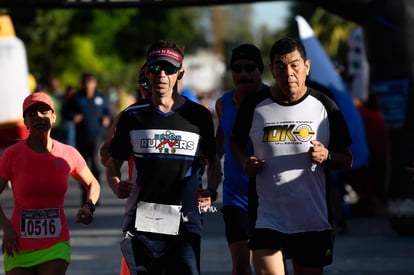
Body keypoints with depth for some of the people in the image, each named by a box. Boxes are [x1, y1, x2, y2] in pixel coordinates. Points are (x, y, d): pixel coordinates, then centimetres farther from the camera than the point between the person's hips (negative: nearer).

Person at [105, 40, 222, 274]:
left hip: (185, 223, -1)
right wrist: (116, 185, -8)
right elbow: (114, 162, 14)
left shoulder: (198, 116, 6)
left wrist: (211, 191, -1)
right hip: (142, 222, 1)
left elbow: (213, 162, 18)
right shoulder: (132, 116, 7)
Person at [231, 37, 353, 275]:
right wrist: (246, 162, 0)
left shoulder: (324, 106, 1)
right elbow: (237, 142, 21)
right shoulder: (255, 106, 1)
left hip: (314, 220, 1)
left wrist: (326, 157, -14)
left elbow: (347, 161, 7)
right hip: (268, 217, -1)